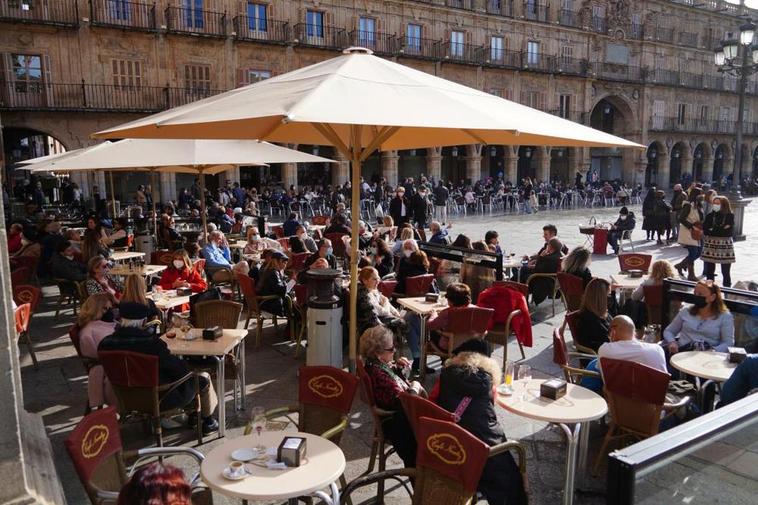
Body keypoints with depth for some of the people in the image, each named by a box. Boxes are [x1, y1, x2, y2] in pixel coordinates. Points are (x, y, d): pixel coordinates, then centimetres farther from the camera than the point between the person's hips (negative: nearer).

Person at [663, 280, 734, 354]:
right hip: (681, 351, 2)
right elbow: (668, 331, 21)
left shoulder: (725, 316, 8)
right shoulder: (686, 311, 17)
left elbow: (728, 343, 0)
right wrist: (672, 342, -2)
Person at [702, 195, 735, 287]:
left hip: (725, 245, -2)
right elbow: (705, 231, -2)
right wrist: (721, 230, -9)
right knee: (709, 270, 2)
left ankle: (727, 287, 10)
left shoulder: (730, 216, 1)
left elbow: (729, 232, -8)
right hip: (711, 244, 2)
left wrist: (712, 231, -6)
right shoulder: (710, 216, 7)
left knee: (726, 271, 1)